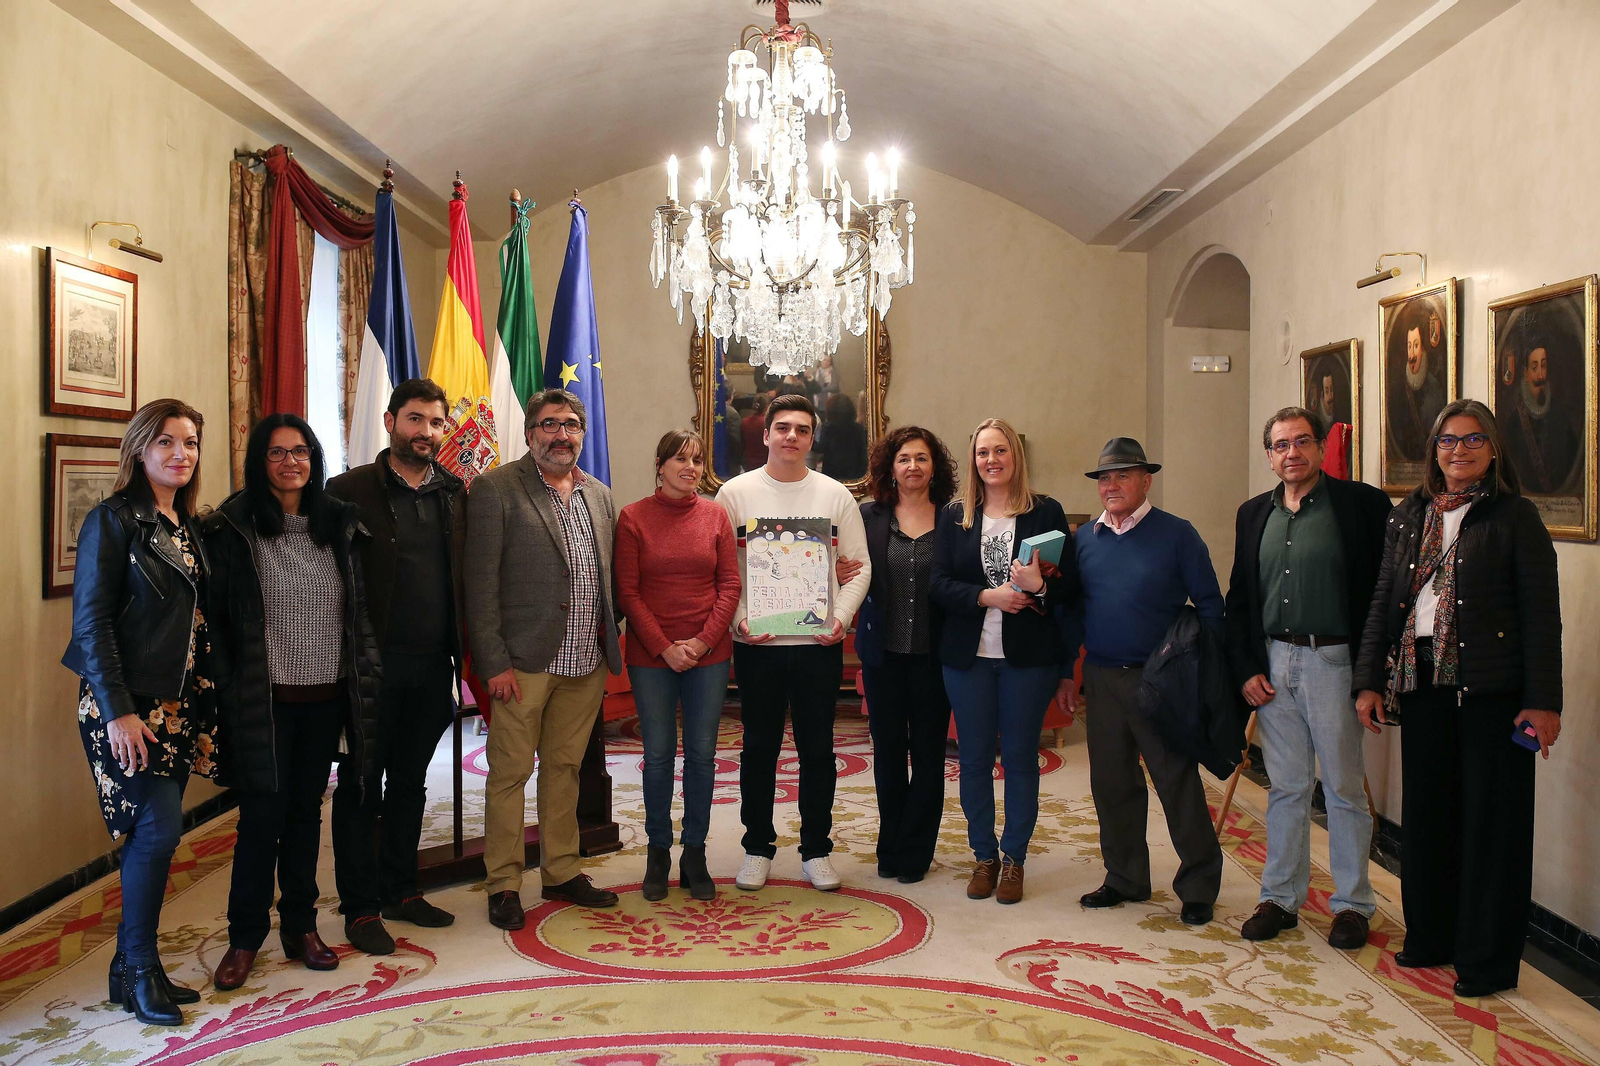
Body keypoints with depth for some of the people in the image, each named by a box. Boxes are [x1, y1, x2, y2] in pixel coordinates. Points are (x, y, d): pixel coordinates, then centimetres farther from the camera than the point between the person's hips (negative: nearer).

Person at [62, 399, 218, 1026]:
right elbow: (91, 621, -12)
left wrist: (205, 705, 10)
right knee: (160, 826, -10)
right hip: (127, 704, -6)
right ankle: (138, 969, 6)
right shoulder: (114, 520, -7)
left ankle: (134, 966, 19)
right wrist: (117, 710, -17)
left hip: (179, 703, 6)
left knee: (156, 832, 8)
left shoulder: (188, 527, 12)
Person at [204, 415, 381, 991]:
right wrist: (226, 689, -10)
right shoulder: (234, 528, -5)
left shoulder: (338, 525, 8)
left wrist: (366, 679, 8)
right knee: (262, 814, 0)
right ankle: (245, 937, 16)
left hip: (327, 696, 4)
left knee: (306, 809, 13)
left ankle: (301, 924, 25)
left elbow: (359, 609, 13)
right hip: (264, 699, -4)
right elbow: (218, 615, -5)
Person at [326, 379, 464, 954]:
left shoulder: (456, 493, 7)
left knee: (409, 782, 16)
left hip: (431, 664, 5)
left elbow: (466, 577, 8)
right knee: (360, 786, 7)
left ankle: (400, 890, 30)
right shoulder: (350, 490, -6)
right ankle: (361, 907, 18)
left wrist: (462, 652, 1)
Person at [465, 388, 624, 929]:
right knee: (510, 773, 3)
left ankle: (561, 872, 27)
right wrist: (494, 662, -13)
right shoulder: (496, 490, -6)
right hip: (524, 661, -5)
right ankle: (504, 884, 16)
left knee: (565, 768, 15)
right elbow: (480, 583, -9)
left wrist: (611, 646, 7)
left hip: (586, 662, 5)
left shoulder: (599, 495, 13)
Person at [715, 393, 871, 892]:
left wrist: (841, 617, -10)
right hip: (756, 644, -1)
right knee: (759, 748, 9)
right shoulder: (735, 493, 2)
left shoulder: (836, 495, 4)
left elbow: (859, 566, 5)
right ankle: (758, 847, 23)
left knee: (818, 749, 8)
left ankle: (816, 849, 22)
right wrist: (739, 619, -12)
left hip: (819, 644, 1)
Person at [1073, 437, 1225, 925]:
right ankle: (1125, 879, 26)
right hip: (1101, 678, 4)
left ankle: (1198, 886, 15)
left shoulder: (1176, 534, -4)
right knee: (1111, 782, 11)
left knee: (1178, 781, 2)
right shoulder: (1084, 538, 8)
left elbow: (1209, 606, -3)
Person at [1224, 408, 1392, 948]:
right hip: (1273, 662, 4)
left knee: (1344, 788, 5)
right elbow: (1239, 597, 12)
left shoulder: (1362, 504, -4)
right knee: (1286, 787, 12)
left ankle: (1352, 903, 19)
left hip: (1333, 661, -4)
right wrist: (1247, 669, 3)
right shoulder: (1254, 514, 10)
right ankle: (1280, 898, 23)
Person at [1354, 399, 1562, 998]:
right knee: (1426, 810, 12)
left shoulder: (1515, 517, -2)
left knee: (1490, 815, 1)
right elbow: (1383, 603, 13)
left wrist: (1543, 701, -11)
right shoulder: (1408, 517, 12)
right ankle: (1431, 937, 27)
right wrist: (1370, 679, 8)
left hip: (1492, 688, -5)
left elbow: (1542, 614, -6)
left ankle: (1488, 959, 13)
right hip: (1423, 680, 5)